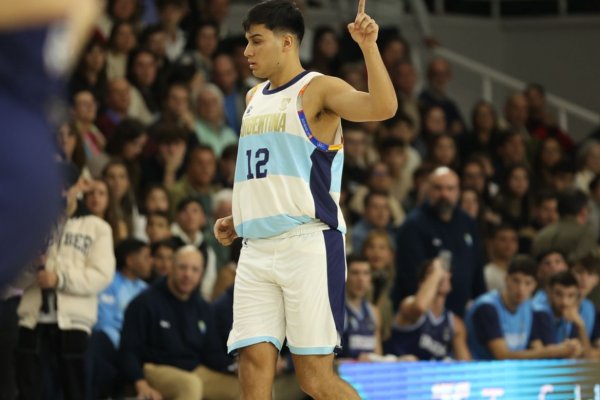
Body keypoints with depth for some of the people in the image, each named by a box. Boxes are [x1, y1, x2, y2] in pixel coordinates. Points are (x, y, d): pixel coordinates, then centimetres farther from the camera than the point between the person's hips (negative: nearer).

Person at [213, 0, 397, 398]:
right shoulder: (255, 99, 19)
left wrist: (368, 46, -30)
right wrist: (238, 219, 18)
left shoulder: (318, 90, -4)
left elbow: (383, 107, -23)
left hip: (309, 244, -7)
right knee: (254, 368, -4)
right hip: (257, 249, 7)